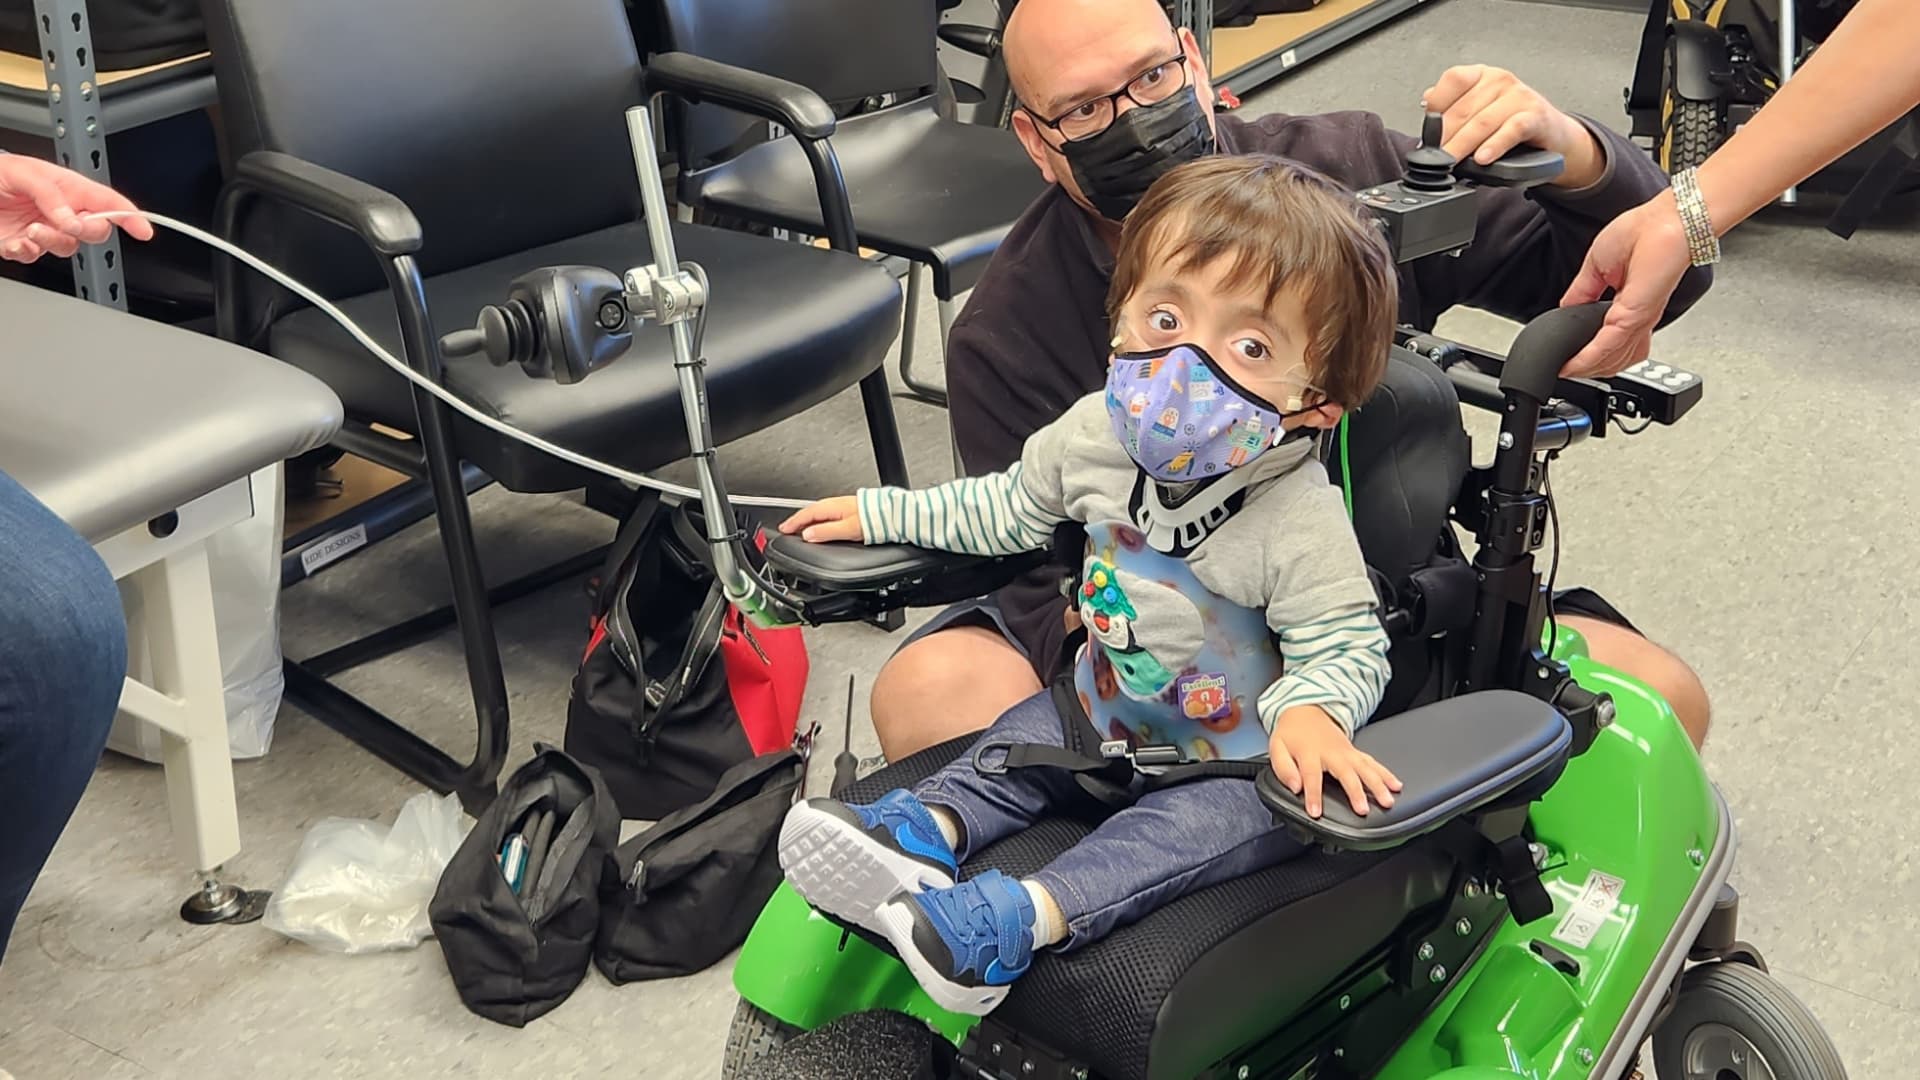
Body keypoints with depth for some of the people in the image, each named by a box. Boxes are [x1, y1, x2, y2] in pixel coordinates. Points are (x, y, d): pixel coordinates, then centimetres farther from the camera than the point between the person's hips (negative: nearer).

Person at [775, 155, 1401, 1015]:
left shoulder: (1300, 521, -29)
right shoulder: (1096, 432, -11)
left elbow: (1346, 645, -23)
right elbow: (1009, 509, 9)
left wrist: (1310, 709, -46)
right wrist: (881, 513, 10)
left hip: (1232, 756, -7)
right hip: (1103, 706, 7)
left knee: (1212, 817, -29)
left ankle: (1030, 913, -39)